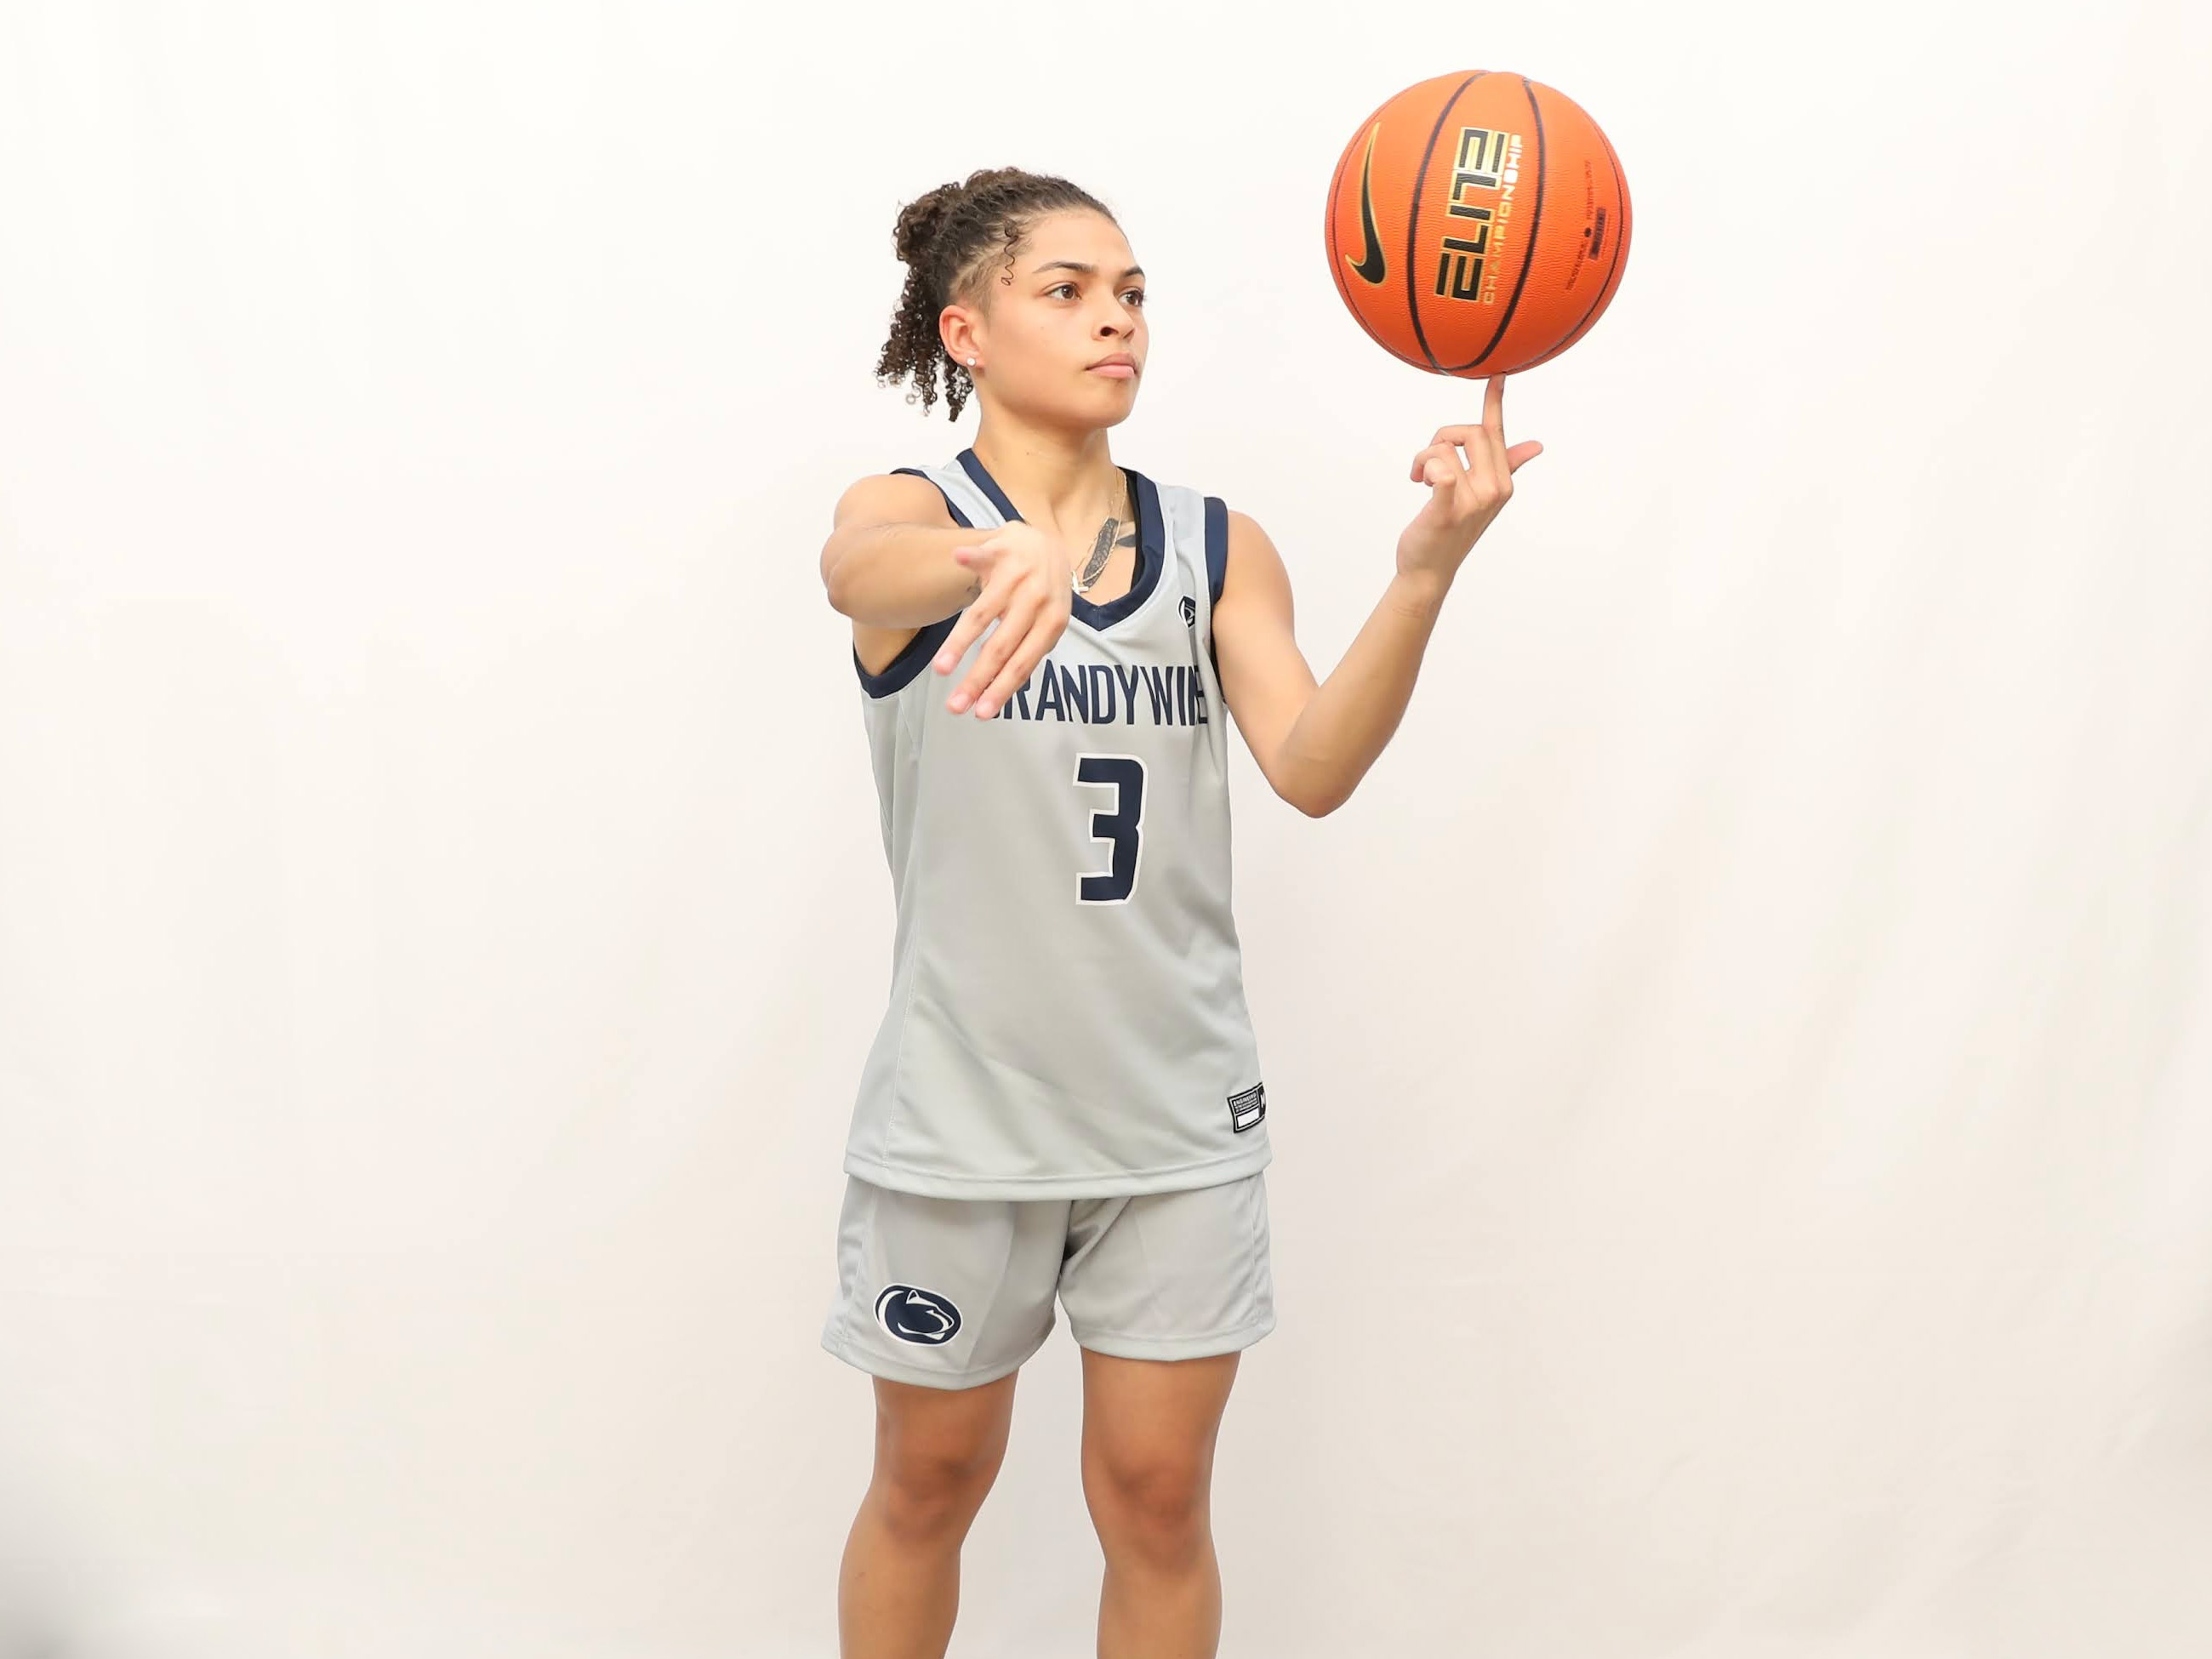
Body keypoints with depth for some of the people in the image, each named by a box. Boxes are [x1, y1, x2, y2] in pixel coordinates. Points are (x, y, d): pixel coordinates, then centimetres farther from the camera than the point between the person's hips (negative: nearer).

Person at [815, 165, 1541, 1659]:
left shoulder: (1221, 546, 2)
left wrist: (1425, 574, -29)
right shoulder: (911, 511, -5)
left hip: (1179, 1107, 2)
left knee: (1157, 1498, 11)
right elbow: (862, 570, -31)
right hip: (964, 1103, -2)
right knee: (931, 1483, 14)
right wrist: (1005, 556, -54)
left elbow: (1315, 769, -12)